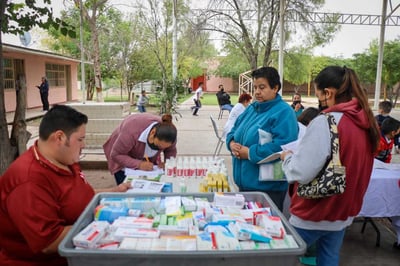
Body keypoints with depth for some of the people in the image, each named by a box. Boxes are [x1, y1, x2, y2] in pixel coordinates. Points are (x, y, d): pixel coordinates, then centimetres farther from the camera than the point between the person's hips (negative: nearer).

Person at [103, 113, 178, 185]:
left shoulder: (168, 133, -27)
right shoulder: (132, 132, -40)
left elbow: (171, 151, -8)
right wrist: (138, 165, -43)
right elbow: (116, 155, -31)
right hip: (124, 158, -3)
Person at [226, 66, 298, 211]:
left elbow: (282, 147, -27)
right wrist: (232, 143, -7)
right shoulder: (251, 108, 13)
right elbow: (234, 131, 17)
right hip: (244, 182, 8)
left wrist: (250, 153, -22)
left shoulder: (283, 112, -14)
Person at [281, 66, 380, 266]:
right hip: (344, 211, 7)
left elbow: (301, 172, -26)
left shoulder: (325, 122, -24)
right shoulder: (367, 122, 1)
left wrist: (287, 157, -6)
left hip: (315, 212, -7)